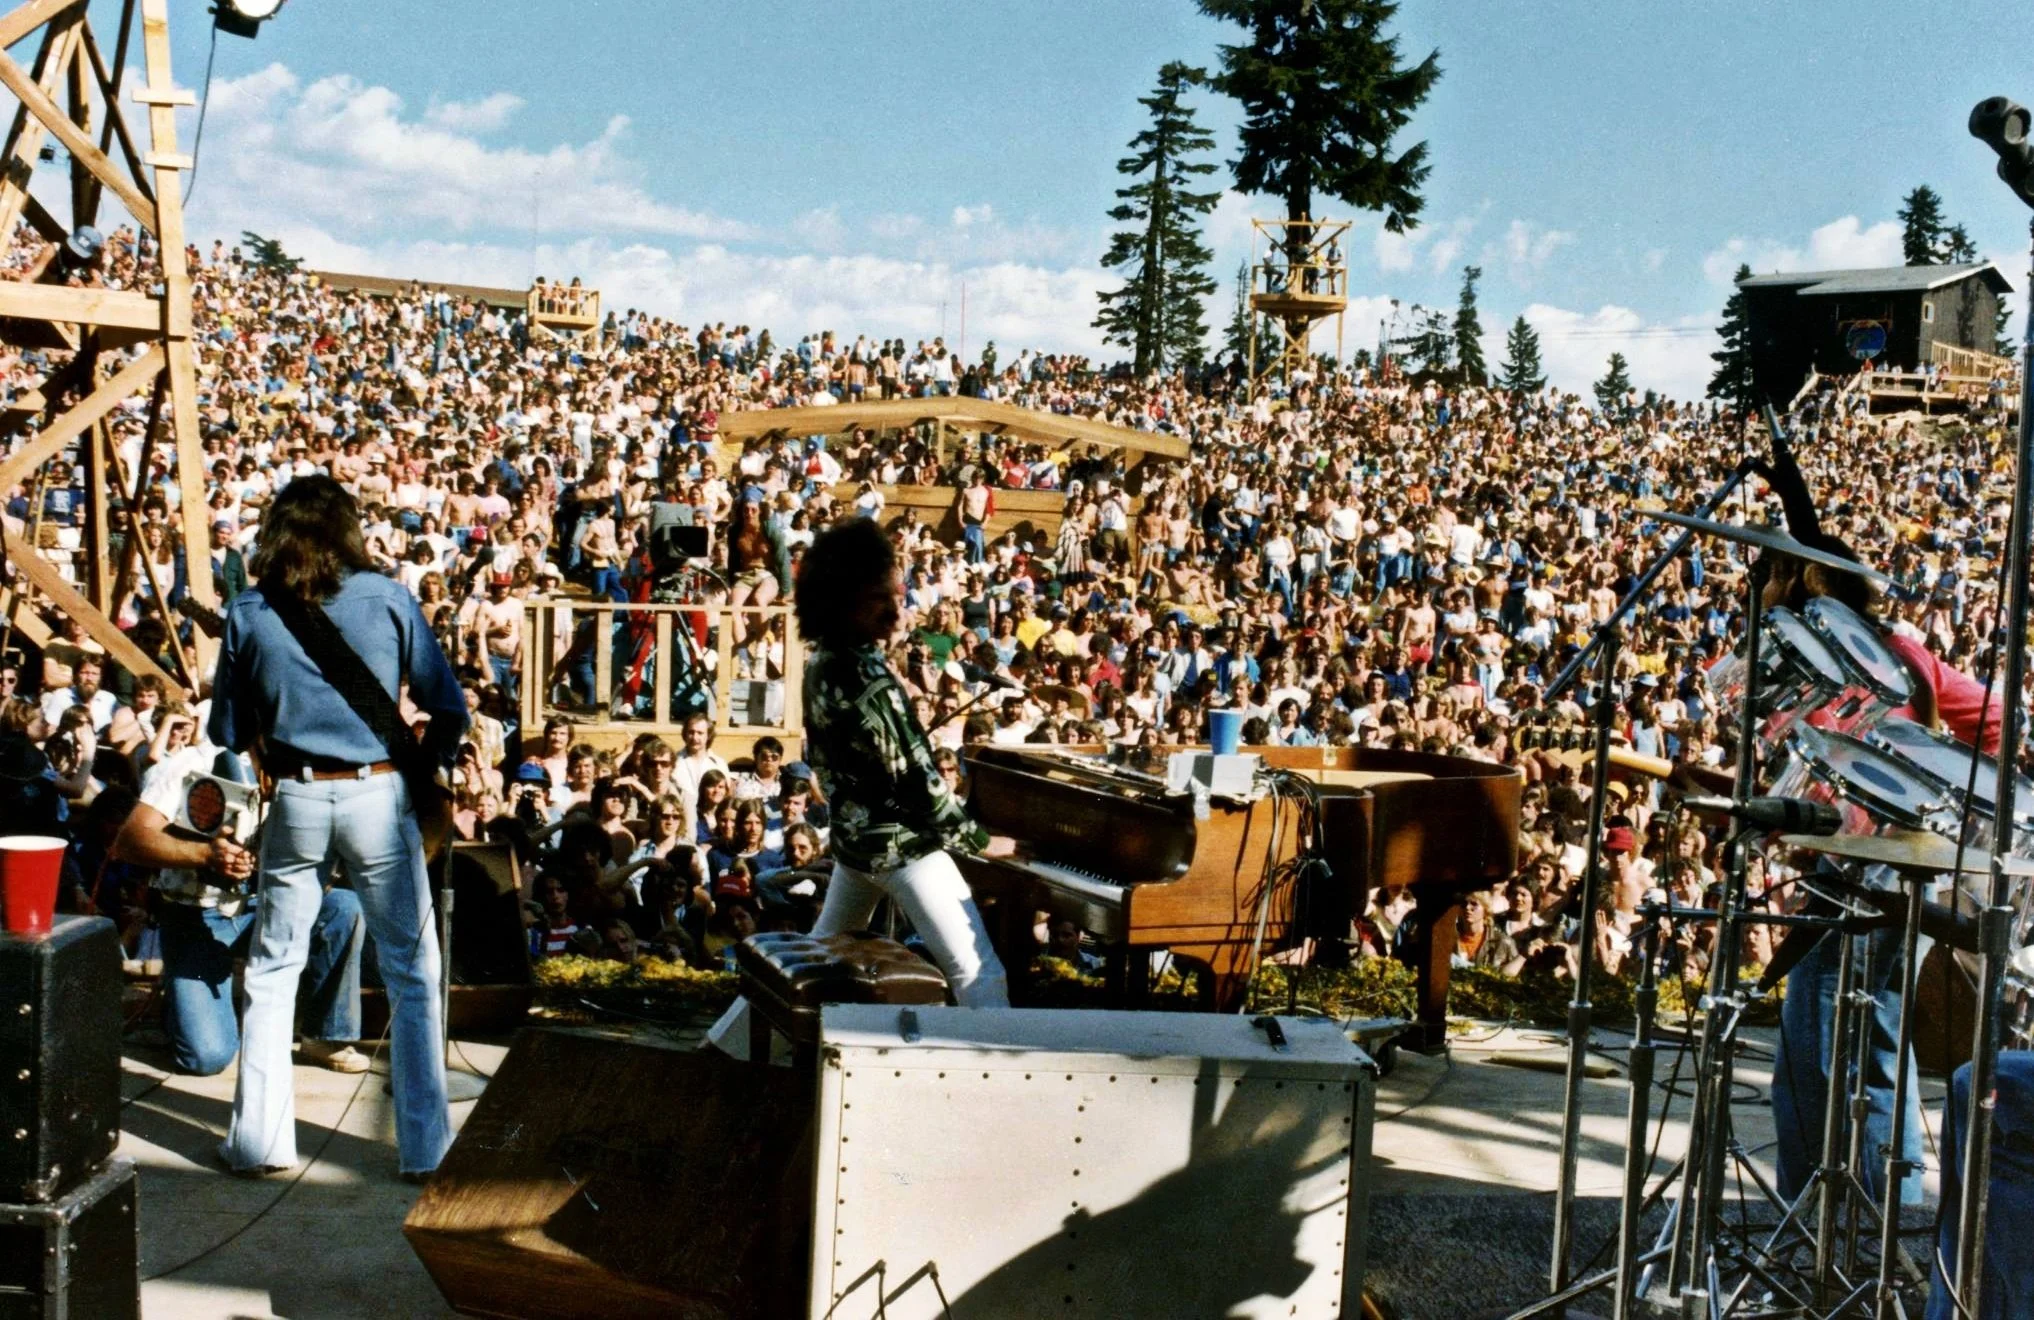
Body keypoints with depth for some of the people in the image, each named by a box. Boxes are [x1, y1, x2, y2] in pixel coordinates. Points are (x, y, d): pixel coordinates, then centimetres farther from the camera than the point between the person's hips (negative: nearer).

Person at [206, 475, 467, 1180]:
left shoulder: (248, 613, 3)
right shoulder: (388, 599, -1)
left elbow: (227, 731, 7)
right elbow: (449, 707, -1)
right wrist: (430, 767, 16)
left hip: (295, 800, 1)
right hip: (378, 796, -1)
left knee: (272, 970, 15)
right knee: (411, 974, 7)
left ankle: (258, 1139, 18)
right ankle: (423, 1146, 8)